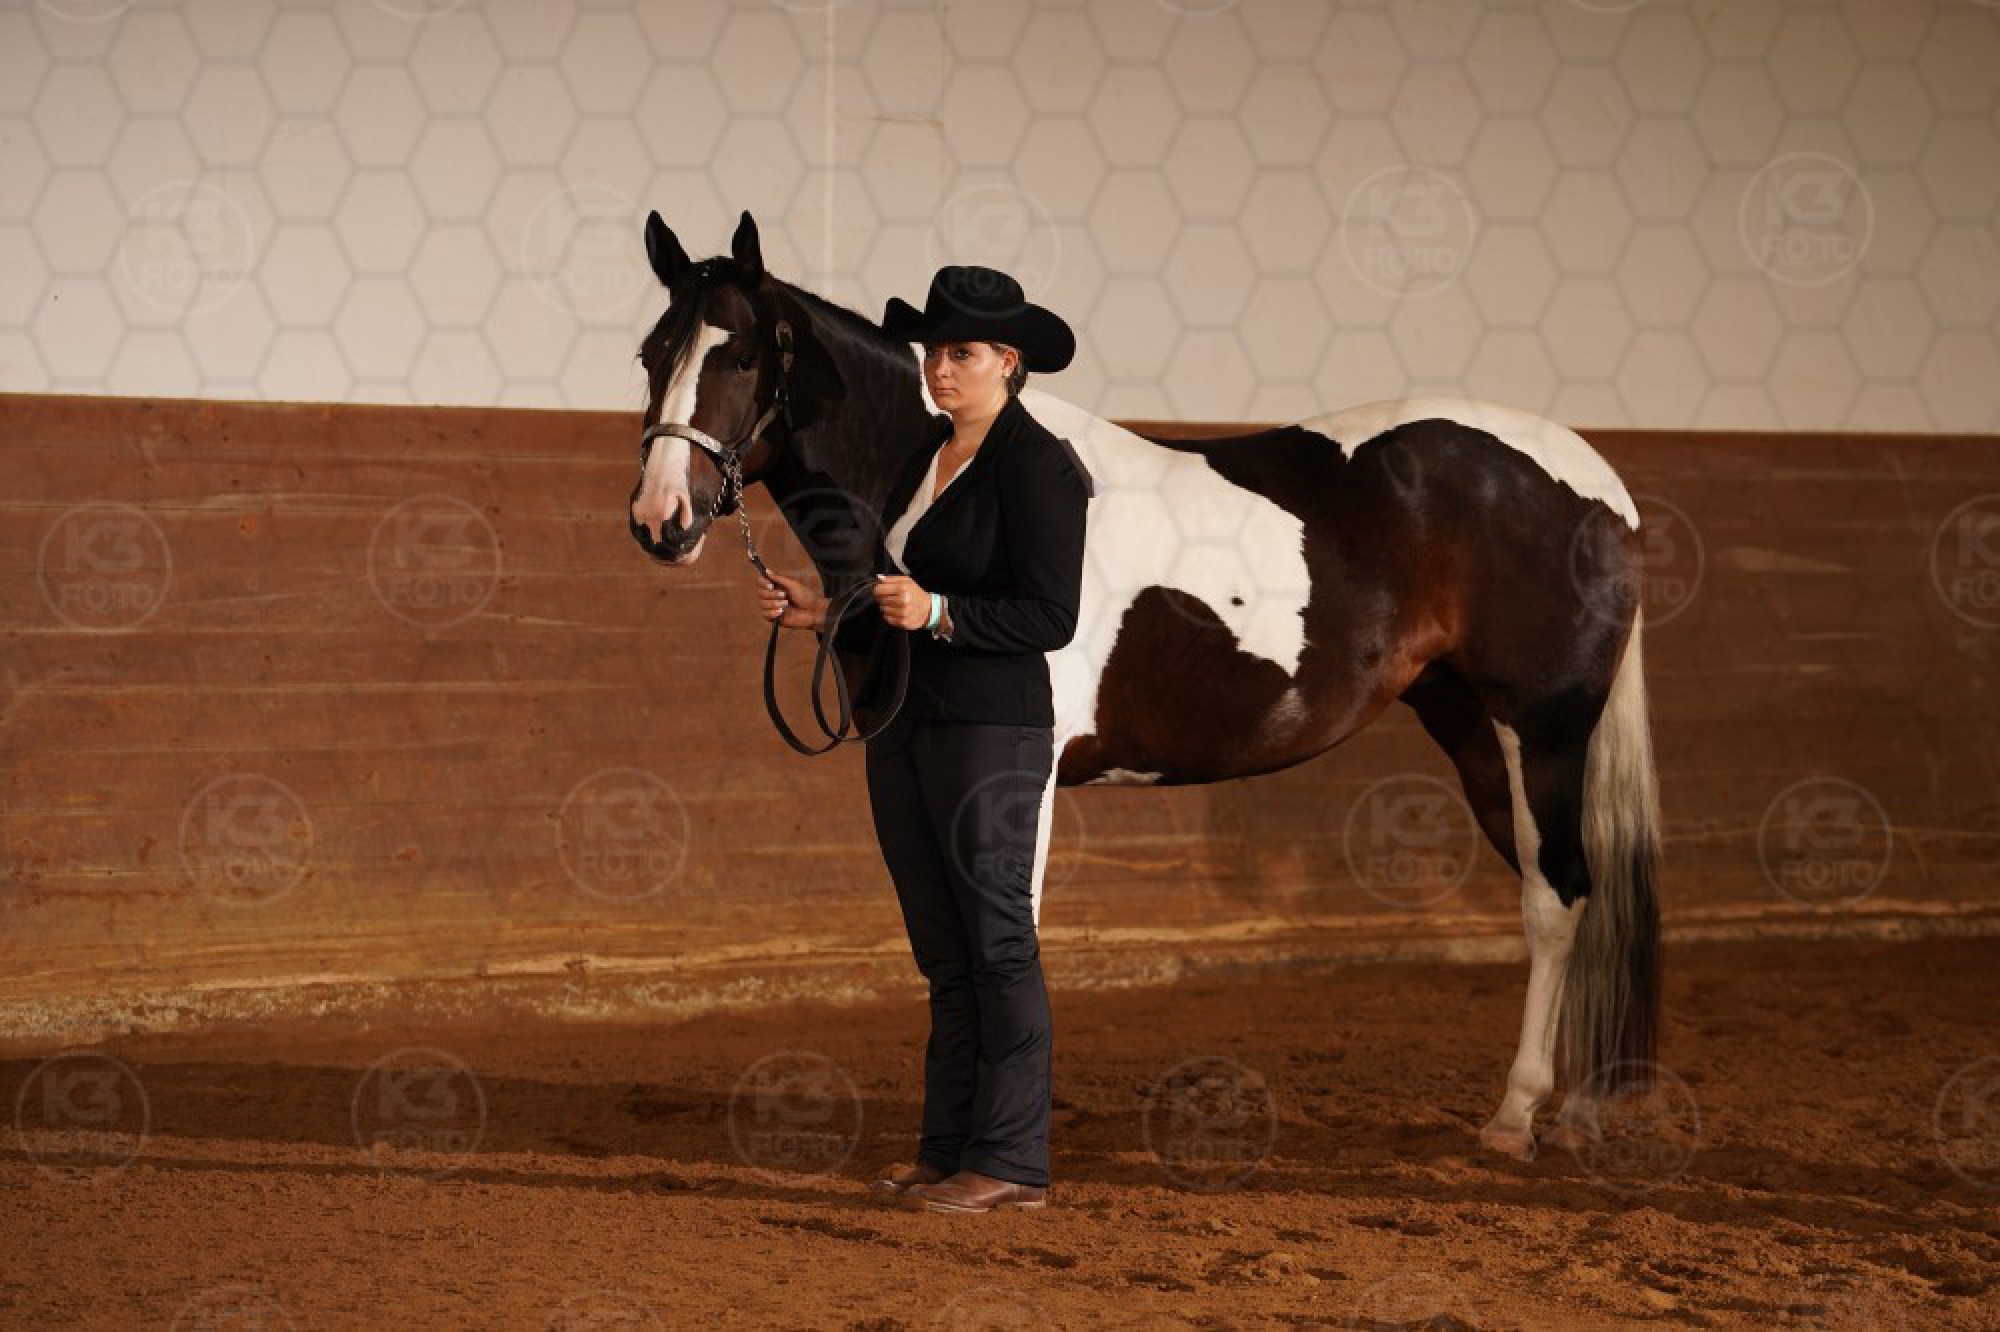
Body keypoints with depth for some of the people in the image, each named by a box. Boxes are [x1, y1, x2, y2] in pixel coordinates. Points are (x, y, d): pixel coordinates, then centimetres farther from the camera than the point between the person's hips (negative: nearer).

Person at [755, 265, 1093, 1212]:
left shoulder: (1036, 468, -12)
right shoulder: (922, 458, 14)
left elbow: (1049, 617, -17)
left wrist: (937, 613, -27)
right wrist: (823, 614, 5)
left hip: (991, 730, -9)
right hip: (904, 729, 9)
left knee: (996, 941, -5)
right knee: (942, 949, 11)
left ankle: (1013, 1163, -1)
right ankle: (949, 1148, 16)